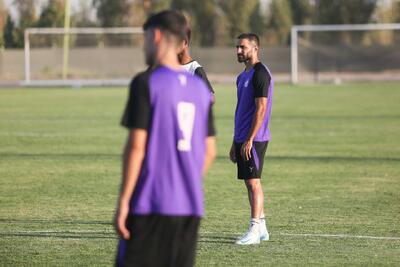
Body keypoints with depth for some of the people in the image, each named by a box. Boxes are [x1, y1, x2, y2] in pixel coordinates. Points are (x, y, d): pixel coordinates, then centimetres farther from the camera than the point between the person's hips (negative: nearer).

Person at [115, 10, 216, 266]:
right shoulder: (201, 88, 11)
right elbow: (209, 152, 14)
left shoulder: (145, 82, -8)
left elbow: (136, 146, -13)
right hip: (190, 208, 6)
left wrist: (123, 201, -10)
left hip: (150, 206, -6)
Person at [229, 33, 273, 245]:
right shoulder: (243, 76, 18)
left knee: (253, 182, -10)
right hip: (242, 139, 9)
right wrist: (235, 143, 21)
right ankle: (261, 227, 15)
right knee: (250, 182, 10)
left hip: (254, 140, -9)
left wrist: (249, 140, -20)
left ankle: (254, 230, -10)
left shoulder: (260, 74, -12)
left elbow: (261, 109, -17)